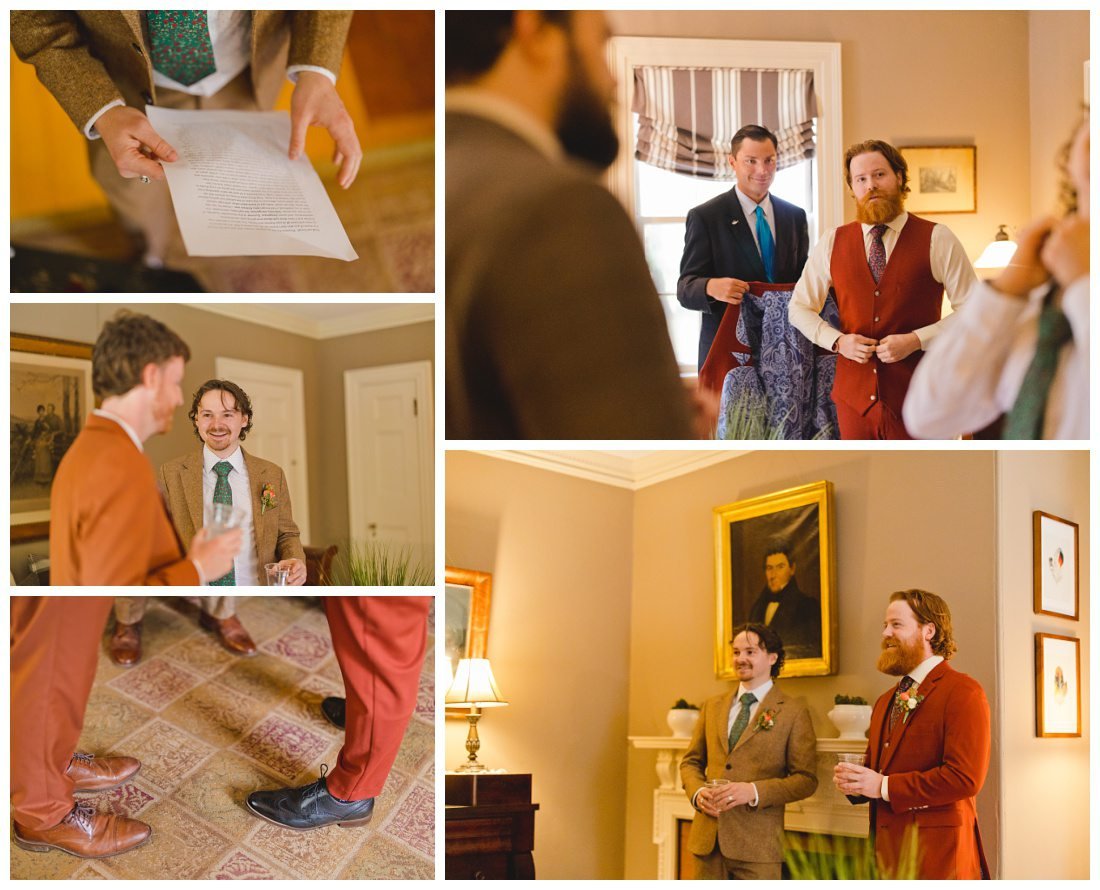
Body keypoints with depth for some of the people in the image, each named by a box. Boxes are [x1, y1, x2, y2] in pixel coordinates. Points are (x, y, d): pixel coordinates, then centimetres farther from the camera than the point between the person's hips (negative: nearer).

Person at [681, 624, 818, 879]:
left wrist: (754, 791, -18)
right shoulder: (713, 706, 14)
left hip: (757, 844, -4)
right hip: (707, 839, 4)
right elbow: (691, 761, 18)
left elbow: (806, 779, -5)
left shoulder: (794, 712, -1)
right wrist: (697, 791, -4)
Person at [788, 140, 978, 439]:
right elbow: (800, 308, 12)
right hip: (854, 395, 3)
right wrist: (838, 341, -7)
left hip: (917, 399, -2)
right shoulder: (832, 243, 6)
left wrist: (915, 340, -15)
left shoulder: (937, 240, -3)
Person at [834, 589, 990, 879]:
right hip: (887, 851, 7)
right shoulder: (885, 702, 19)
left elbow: (965, 777, -19)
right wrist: (853, 781, 1)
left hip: (937, 855, -7)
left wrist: (885, 786, -17)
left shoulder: (963, 692, -9)